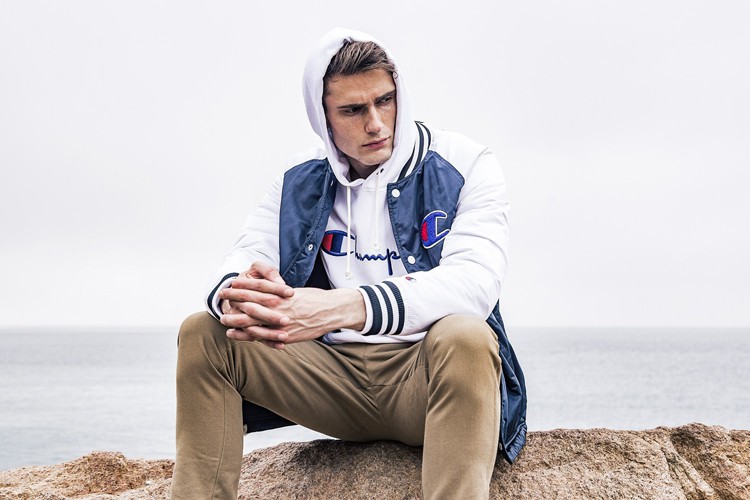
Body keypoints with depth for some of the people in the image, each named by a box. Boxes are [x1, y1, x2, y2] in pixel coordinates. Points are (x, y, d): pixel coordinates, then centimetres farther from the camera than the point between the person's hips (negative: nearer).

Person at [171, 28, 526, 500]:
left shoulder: (465, 165, -6)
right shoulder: (302, 181, 8)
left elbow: (475, 281, -23)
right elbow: (242, 261, -2)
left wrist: (345, 309, -39)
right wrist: (237, 297, -32)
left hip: (428, 372, -4)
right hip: (336, 379, 4)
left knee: (463, 335, -37)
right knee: (204, 333, -12)